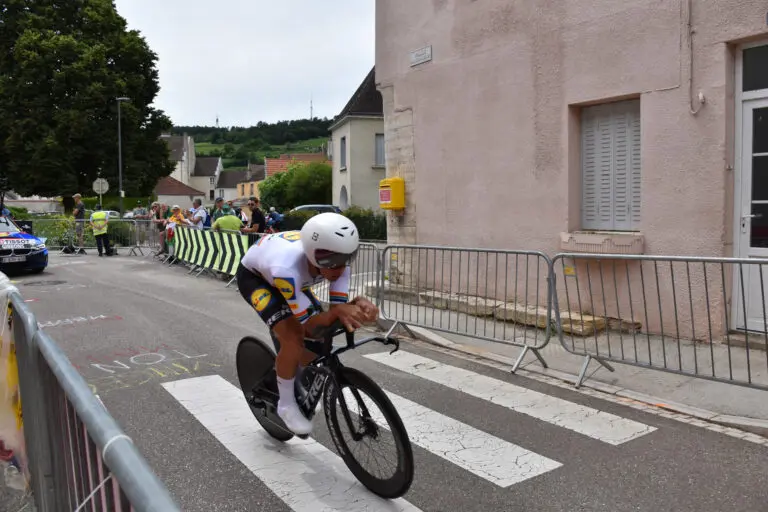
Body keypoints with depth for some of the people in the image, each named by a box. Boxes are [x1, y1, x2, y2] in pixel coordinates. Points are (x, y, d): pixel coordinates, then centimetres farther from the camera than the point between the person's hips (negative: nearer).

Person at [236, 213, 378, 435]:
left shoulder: (336, 257, -29)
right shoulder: (287, 268, -45)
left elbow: (339, 305, -25)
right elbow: (308, 324, -36)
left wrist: (359, 304, -47)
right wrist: (337, 311, -54)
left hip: (293, 277, 6)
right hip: (254, 276, -5)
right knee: (293, 338, -23)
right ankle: (287, 405, 0)